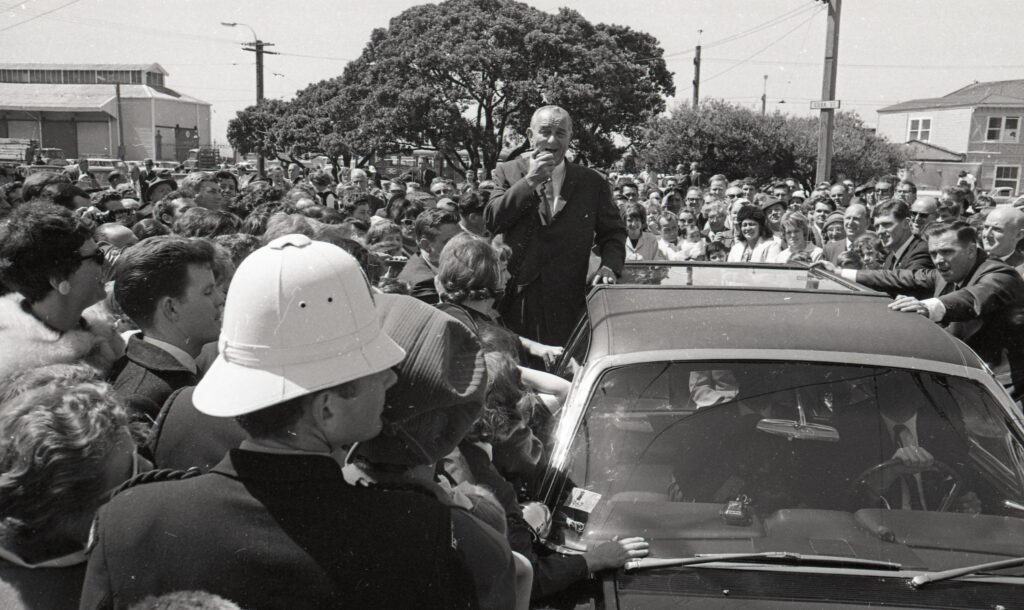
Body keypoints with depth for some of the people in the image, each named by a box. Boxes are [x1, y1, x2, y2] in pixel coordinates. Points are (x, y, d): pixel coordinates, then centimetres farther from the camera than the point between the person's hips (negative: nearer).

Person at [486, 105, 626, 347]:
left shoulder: (592, 182, 8)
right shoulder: (508, 172, 7)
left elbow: (612, 232, 13)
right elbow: (491, 221, -7)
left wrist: (609, 265, -7)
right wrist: (530, 180, -11)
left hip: (568, 303, 0)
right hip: (516, 298, 0)